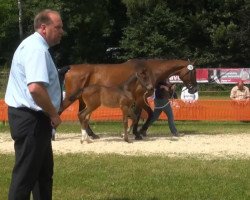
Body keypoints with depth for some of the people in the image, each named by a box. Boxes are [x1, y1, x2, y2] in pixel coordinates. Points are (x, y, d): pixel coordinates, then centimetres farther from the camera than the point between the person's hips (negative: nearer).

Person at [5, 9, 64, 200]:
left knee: (44, 170, 18)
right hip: (31, 119, -11)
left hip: (30, 116, 11)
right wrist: (53, 114, -19)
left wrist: (50, 113, 18)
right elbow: (35, 88, -32)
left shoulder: (32, 45, 15)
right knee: (26, 173, -5)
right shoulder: (38, 49, -19)